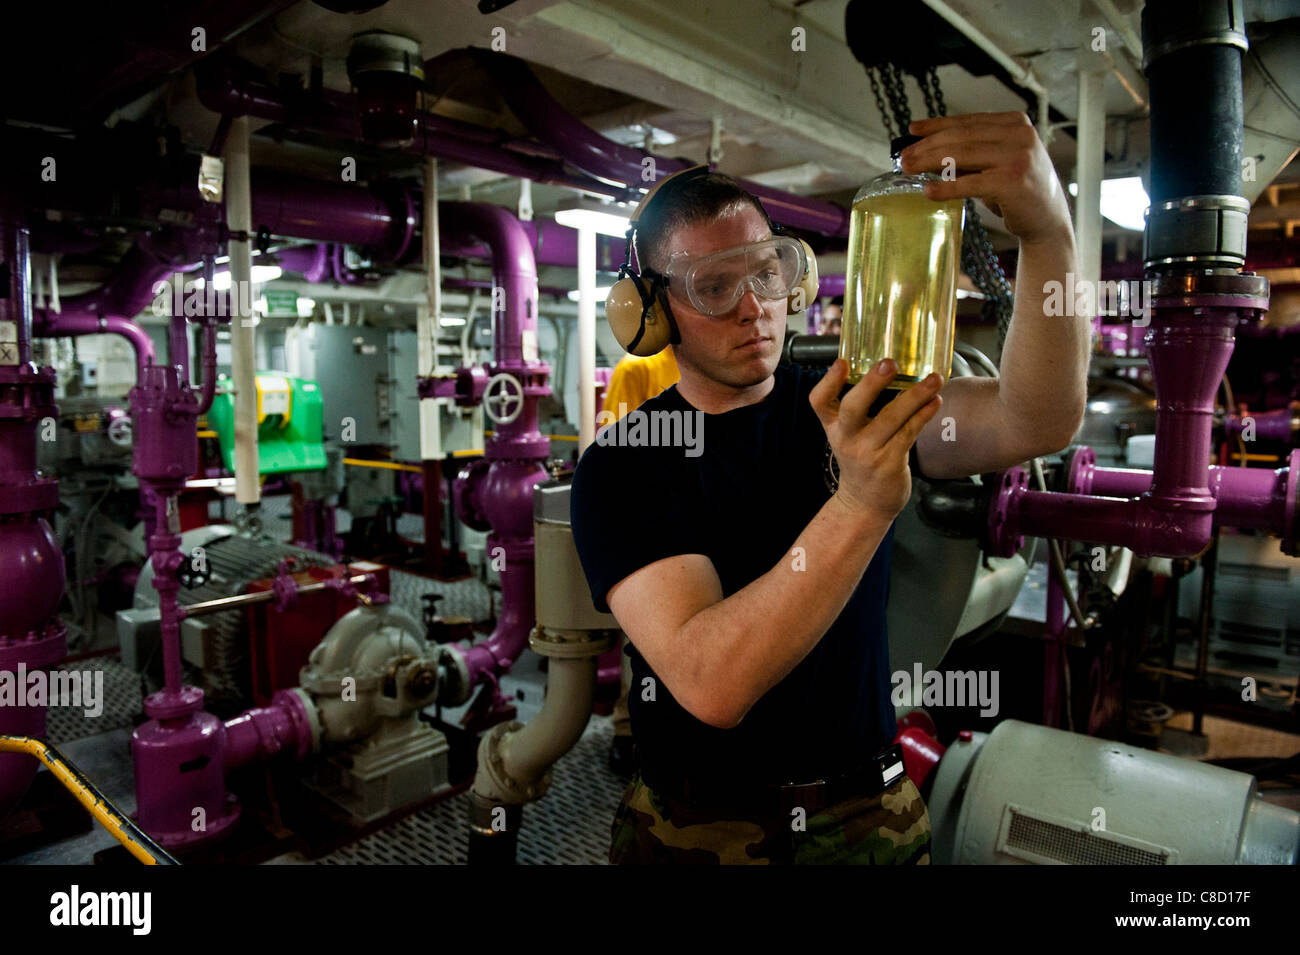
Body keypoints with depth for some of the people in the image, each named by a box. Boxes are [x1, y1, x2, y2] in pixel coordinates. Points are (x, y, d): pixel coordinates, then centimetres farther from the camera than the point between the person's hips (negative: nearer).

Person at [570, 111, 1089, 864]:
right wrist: (860, 504, -40)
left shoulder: (855, 408, -4)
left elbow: (1040, 422, -20)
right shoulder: (621, 467, -15)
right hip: (697, 829, -2)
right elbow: (710, 684, -28)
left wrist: (1048, 231, -35)